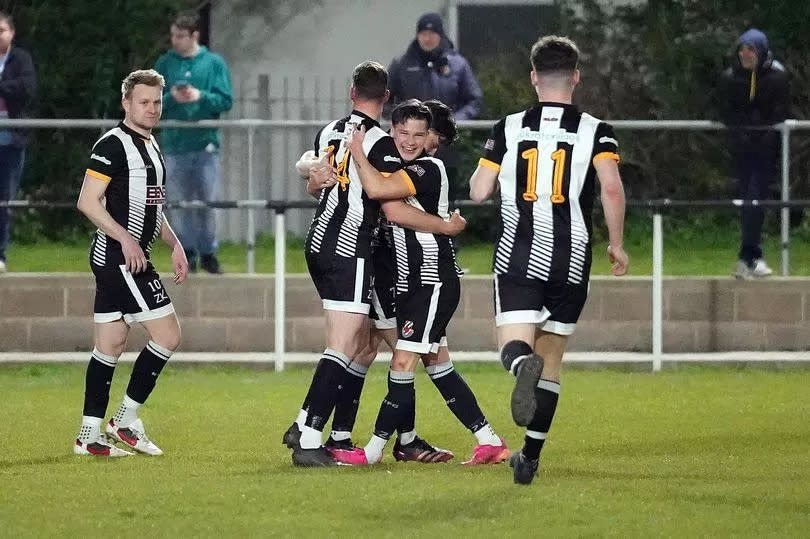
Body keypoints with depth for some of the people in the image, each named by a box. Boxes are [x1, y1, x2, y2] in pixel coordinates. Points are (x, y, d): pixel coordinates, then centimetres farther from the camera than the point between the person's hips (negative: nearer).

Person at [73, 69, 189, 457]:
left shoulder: (150, 146, 18)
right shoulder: (113, 145, -11)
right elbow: (88, 202, -17)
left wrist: (174, 245, 21)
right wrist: (125, 239, -23)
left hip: (134, 257, 10)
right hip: (117, 256, -10)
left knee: (111, 344, 8)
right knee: (167, 334, -9)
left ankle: (89, 435, 9)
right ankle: (126, 420, -3)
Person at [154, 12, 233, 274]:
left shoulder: (214, 63, 3)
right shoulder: (165, 64, 6)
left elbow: (226, 101, -1)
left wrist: (201, 96, -16)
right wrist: (171, 98, -14)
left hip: (206, 143, -1)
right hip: (175, 143, 1)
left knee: (207, 202, 0)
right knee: (182, 203, 3)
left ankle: (208, 252, 9)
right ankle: (188, 251, 11)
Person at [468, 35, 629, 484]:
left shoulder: (509, 129, 3)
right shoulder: (595, 131, 0)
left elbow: (478, 191, 2)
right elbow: (612, 189, -14)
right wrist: (616, 244, -1)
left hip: (518, 258, -1)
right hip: (572, 260, 1)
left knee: (515, 346, -6)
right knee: (551, 357, 13)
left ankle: (522, 364, -45)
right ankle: (530, 457, 15)